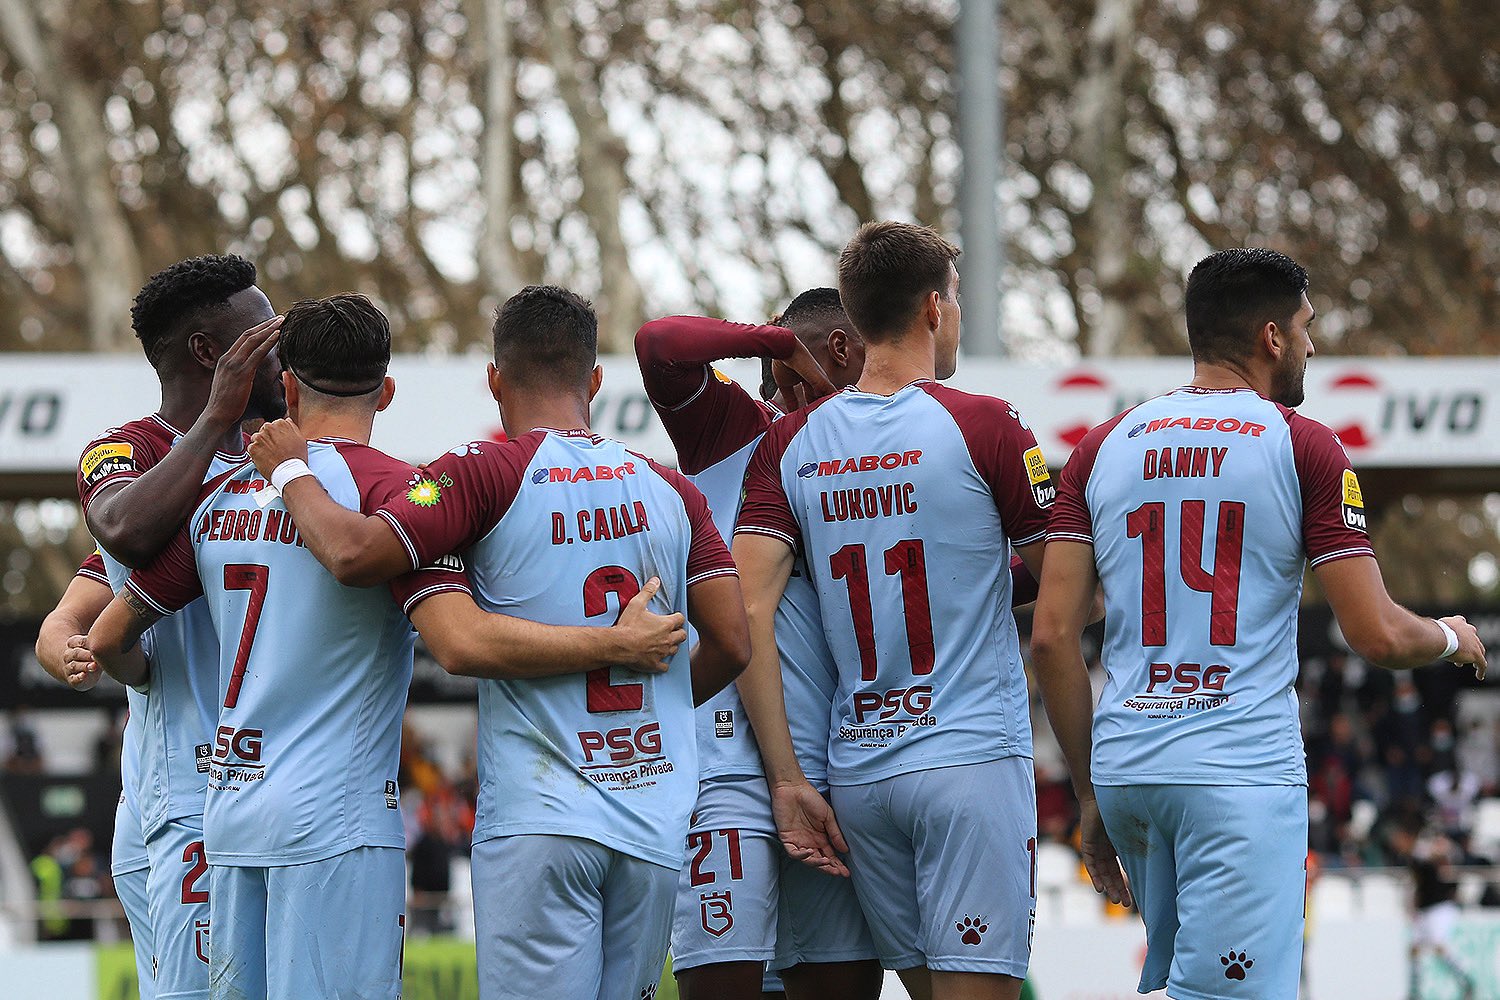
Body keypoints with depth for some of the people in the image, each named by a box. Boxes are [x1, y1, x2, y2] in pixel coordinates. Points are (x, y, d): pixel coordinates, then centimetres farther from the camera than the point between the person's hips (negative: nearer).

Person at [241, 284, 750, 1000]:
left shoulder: (487, 475, -4)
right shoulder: (672, 492, 10)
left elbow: (353, 555, -16)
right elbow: (731, 644, 8)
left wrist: (291, 469, 2)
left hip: (538, 820, -4)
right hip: (654, 826, 4)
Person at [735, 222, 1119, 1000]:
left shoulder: (791, 445, 6)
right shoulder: (983, 428, -6)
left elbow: (747, 617, -1)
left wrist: (787, 782, 0)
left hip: (857, 771, 5)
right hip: (973, 760, -5)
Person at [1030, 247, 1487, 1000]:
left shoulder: (1103, 449, 10)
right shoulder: (1302, 447, -2)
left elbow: (1052, 637, 5)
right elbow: (1376, 636, -4)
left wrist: (1089, 782, 14)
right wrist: (1452, 640, 18)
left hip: (1125, 767, 6)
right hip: (1242, 770, -6)